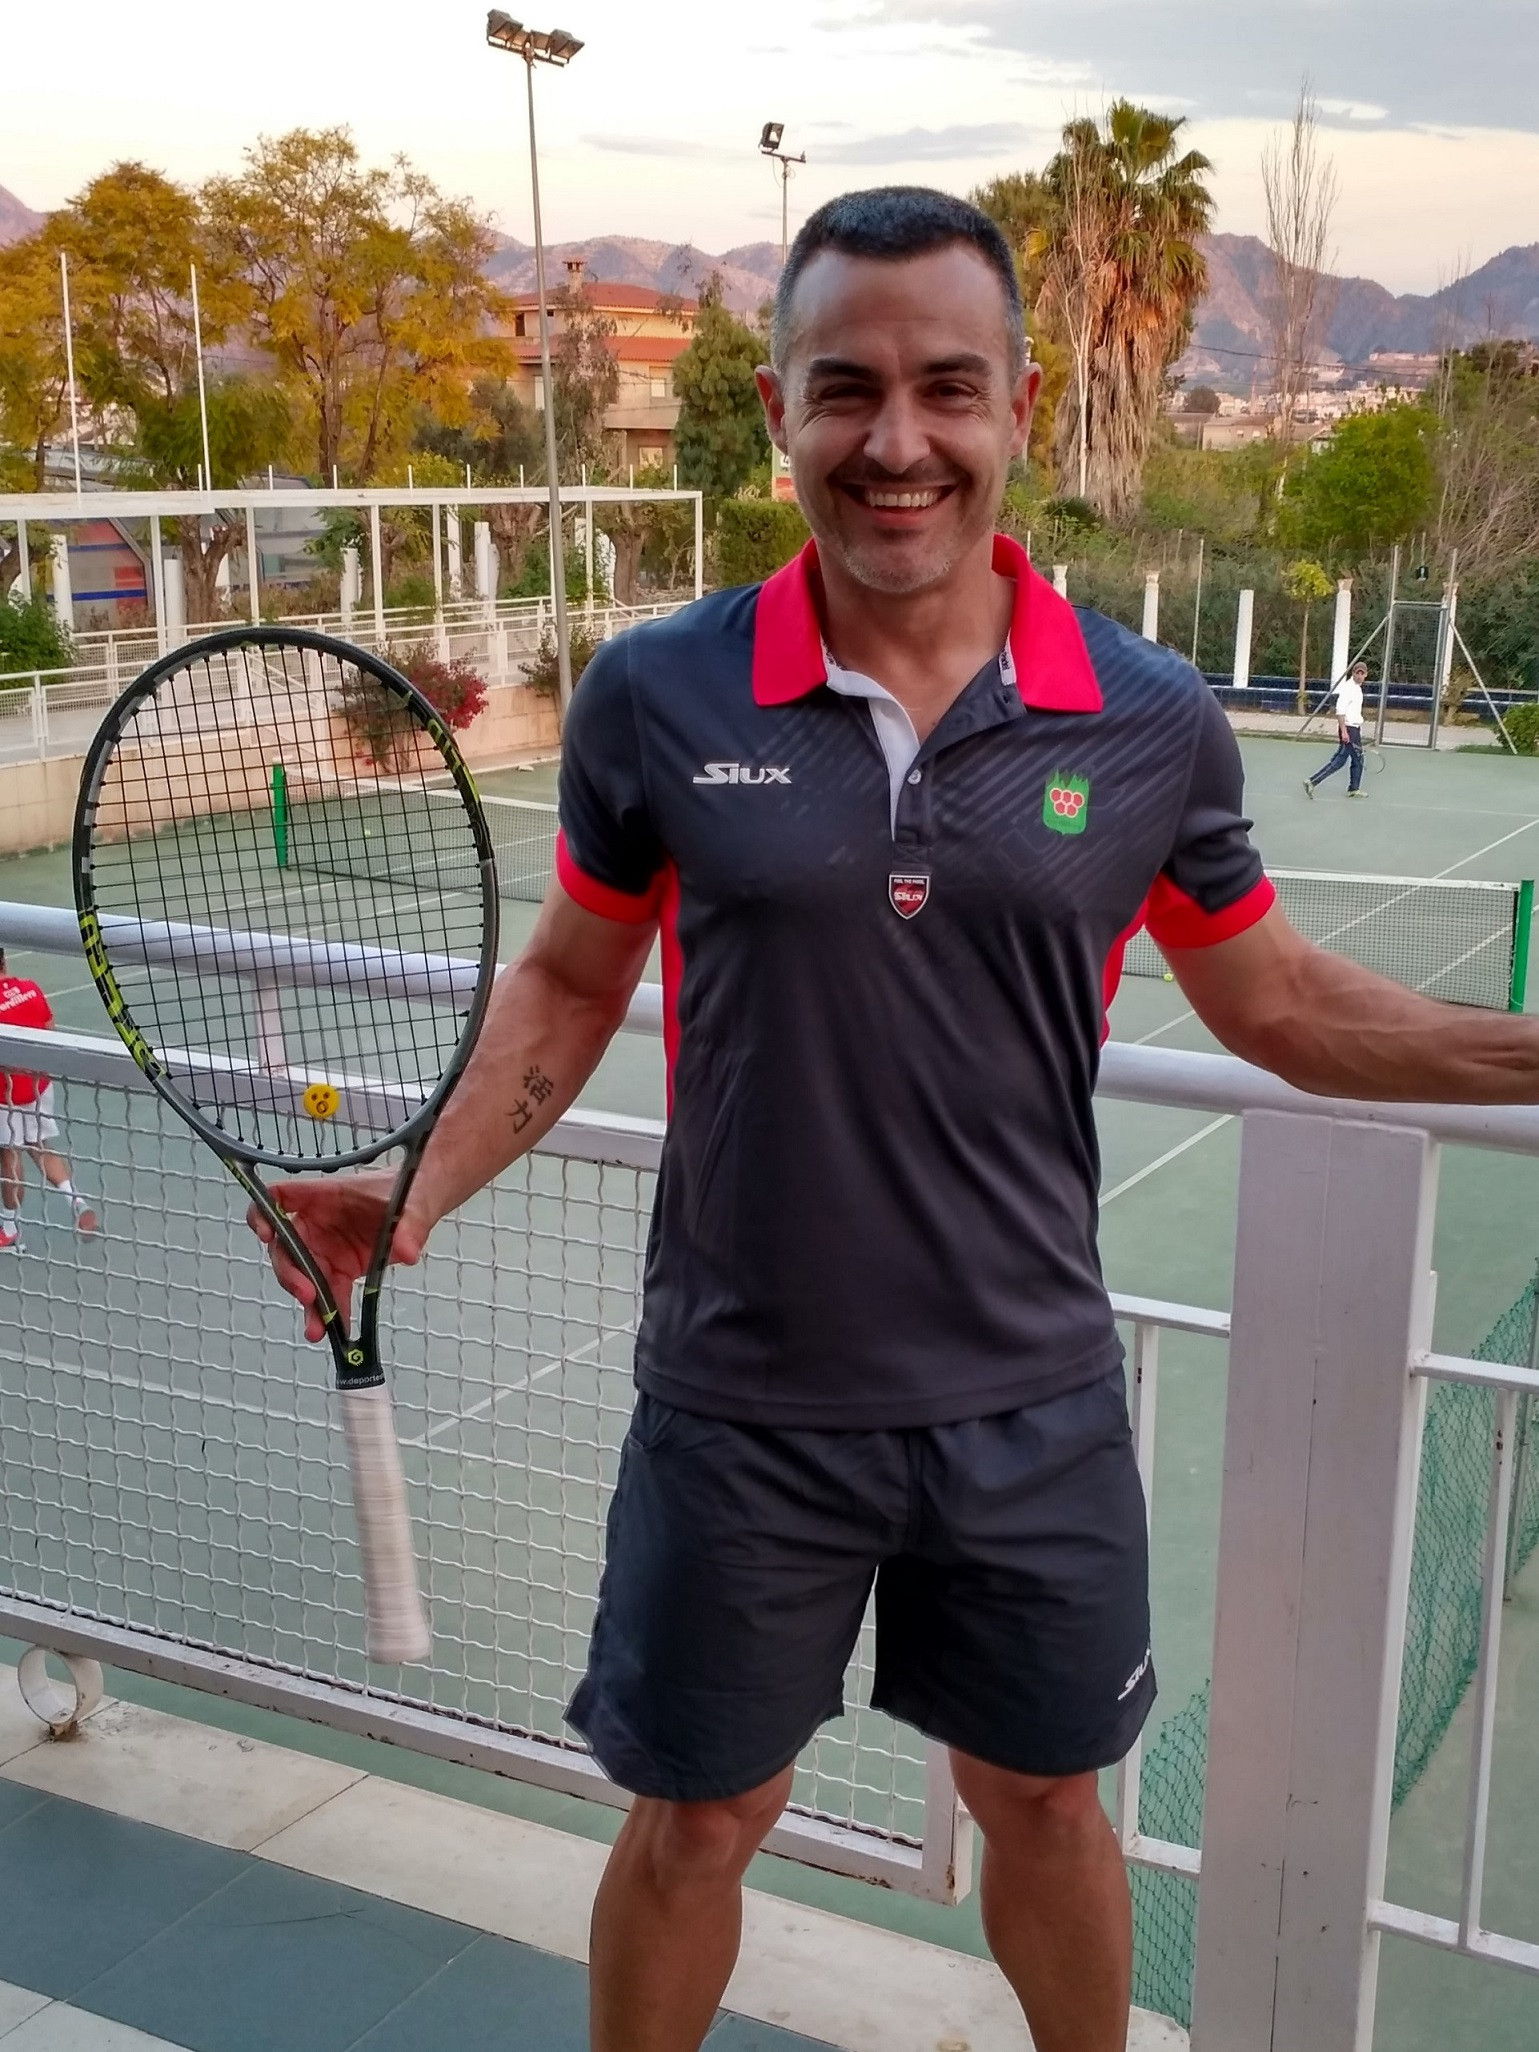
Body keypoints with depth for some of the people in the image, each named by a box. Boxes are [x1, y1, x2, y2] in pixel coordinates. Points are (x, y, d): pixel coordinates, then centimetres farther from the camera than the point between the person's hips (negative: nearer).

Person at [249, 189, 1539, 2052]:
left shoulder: (1151, 722, -7)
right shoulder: (656, 697, -10)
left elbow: (1280, 1005, 6)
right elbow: (570, 980, 3)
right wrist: (426, 1187, -10)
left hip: (1029, 1405, 1)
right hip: (742, 1409, -1)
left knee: (1044, 1807, 22)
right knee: (695, 1825, 17)